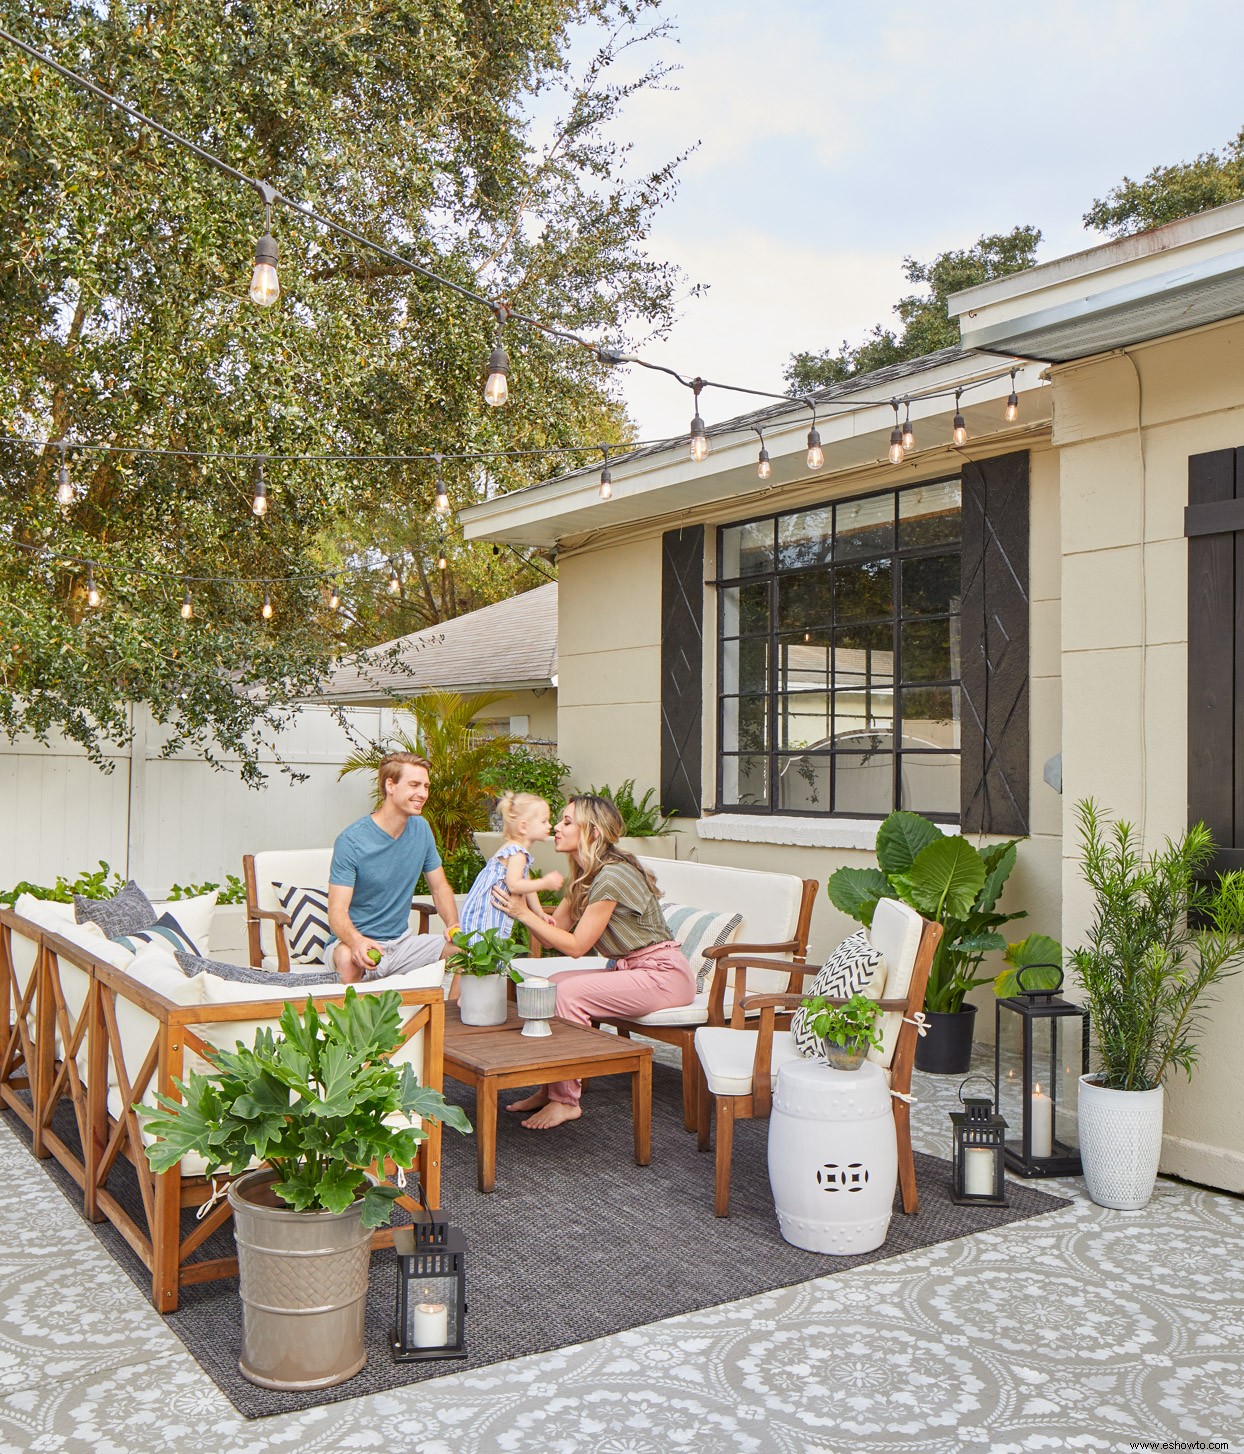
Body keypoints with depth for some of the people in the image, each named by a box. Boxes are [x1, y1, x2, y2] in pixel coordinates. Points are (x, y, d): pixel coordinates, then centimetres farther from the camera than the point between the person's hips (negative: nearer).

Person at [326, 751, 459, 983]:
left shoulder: (421, 830, 2)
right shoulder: (350, 841, -17)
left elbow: (440, 887, 12)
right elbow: (337, 912, -21)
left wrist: (453, 926, -9)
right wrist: (357, 941, -43)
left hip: (401, 941, 5)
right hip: (353, 940, -5)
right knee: (348, 958, -38)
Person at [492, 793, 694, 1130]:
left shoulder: (610, 876, -21)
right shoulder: (585, 876, 10)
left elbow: (576, 946, -18)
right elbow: (552, 933, 4)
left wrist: (523, 913, -17)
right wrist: (525, 894, -9)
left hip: (664, 974, -10)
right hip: (630, 968, 10)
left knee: (569, 993, -22)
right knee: (552, 983, -2)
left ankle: (565, 1100, -12)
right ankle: (549, 1088, 4)